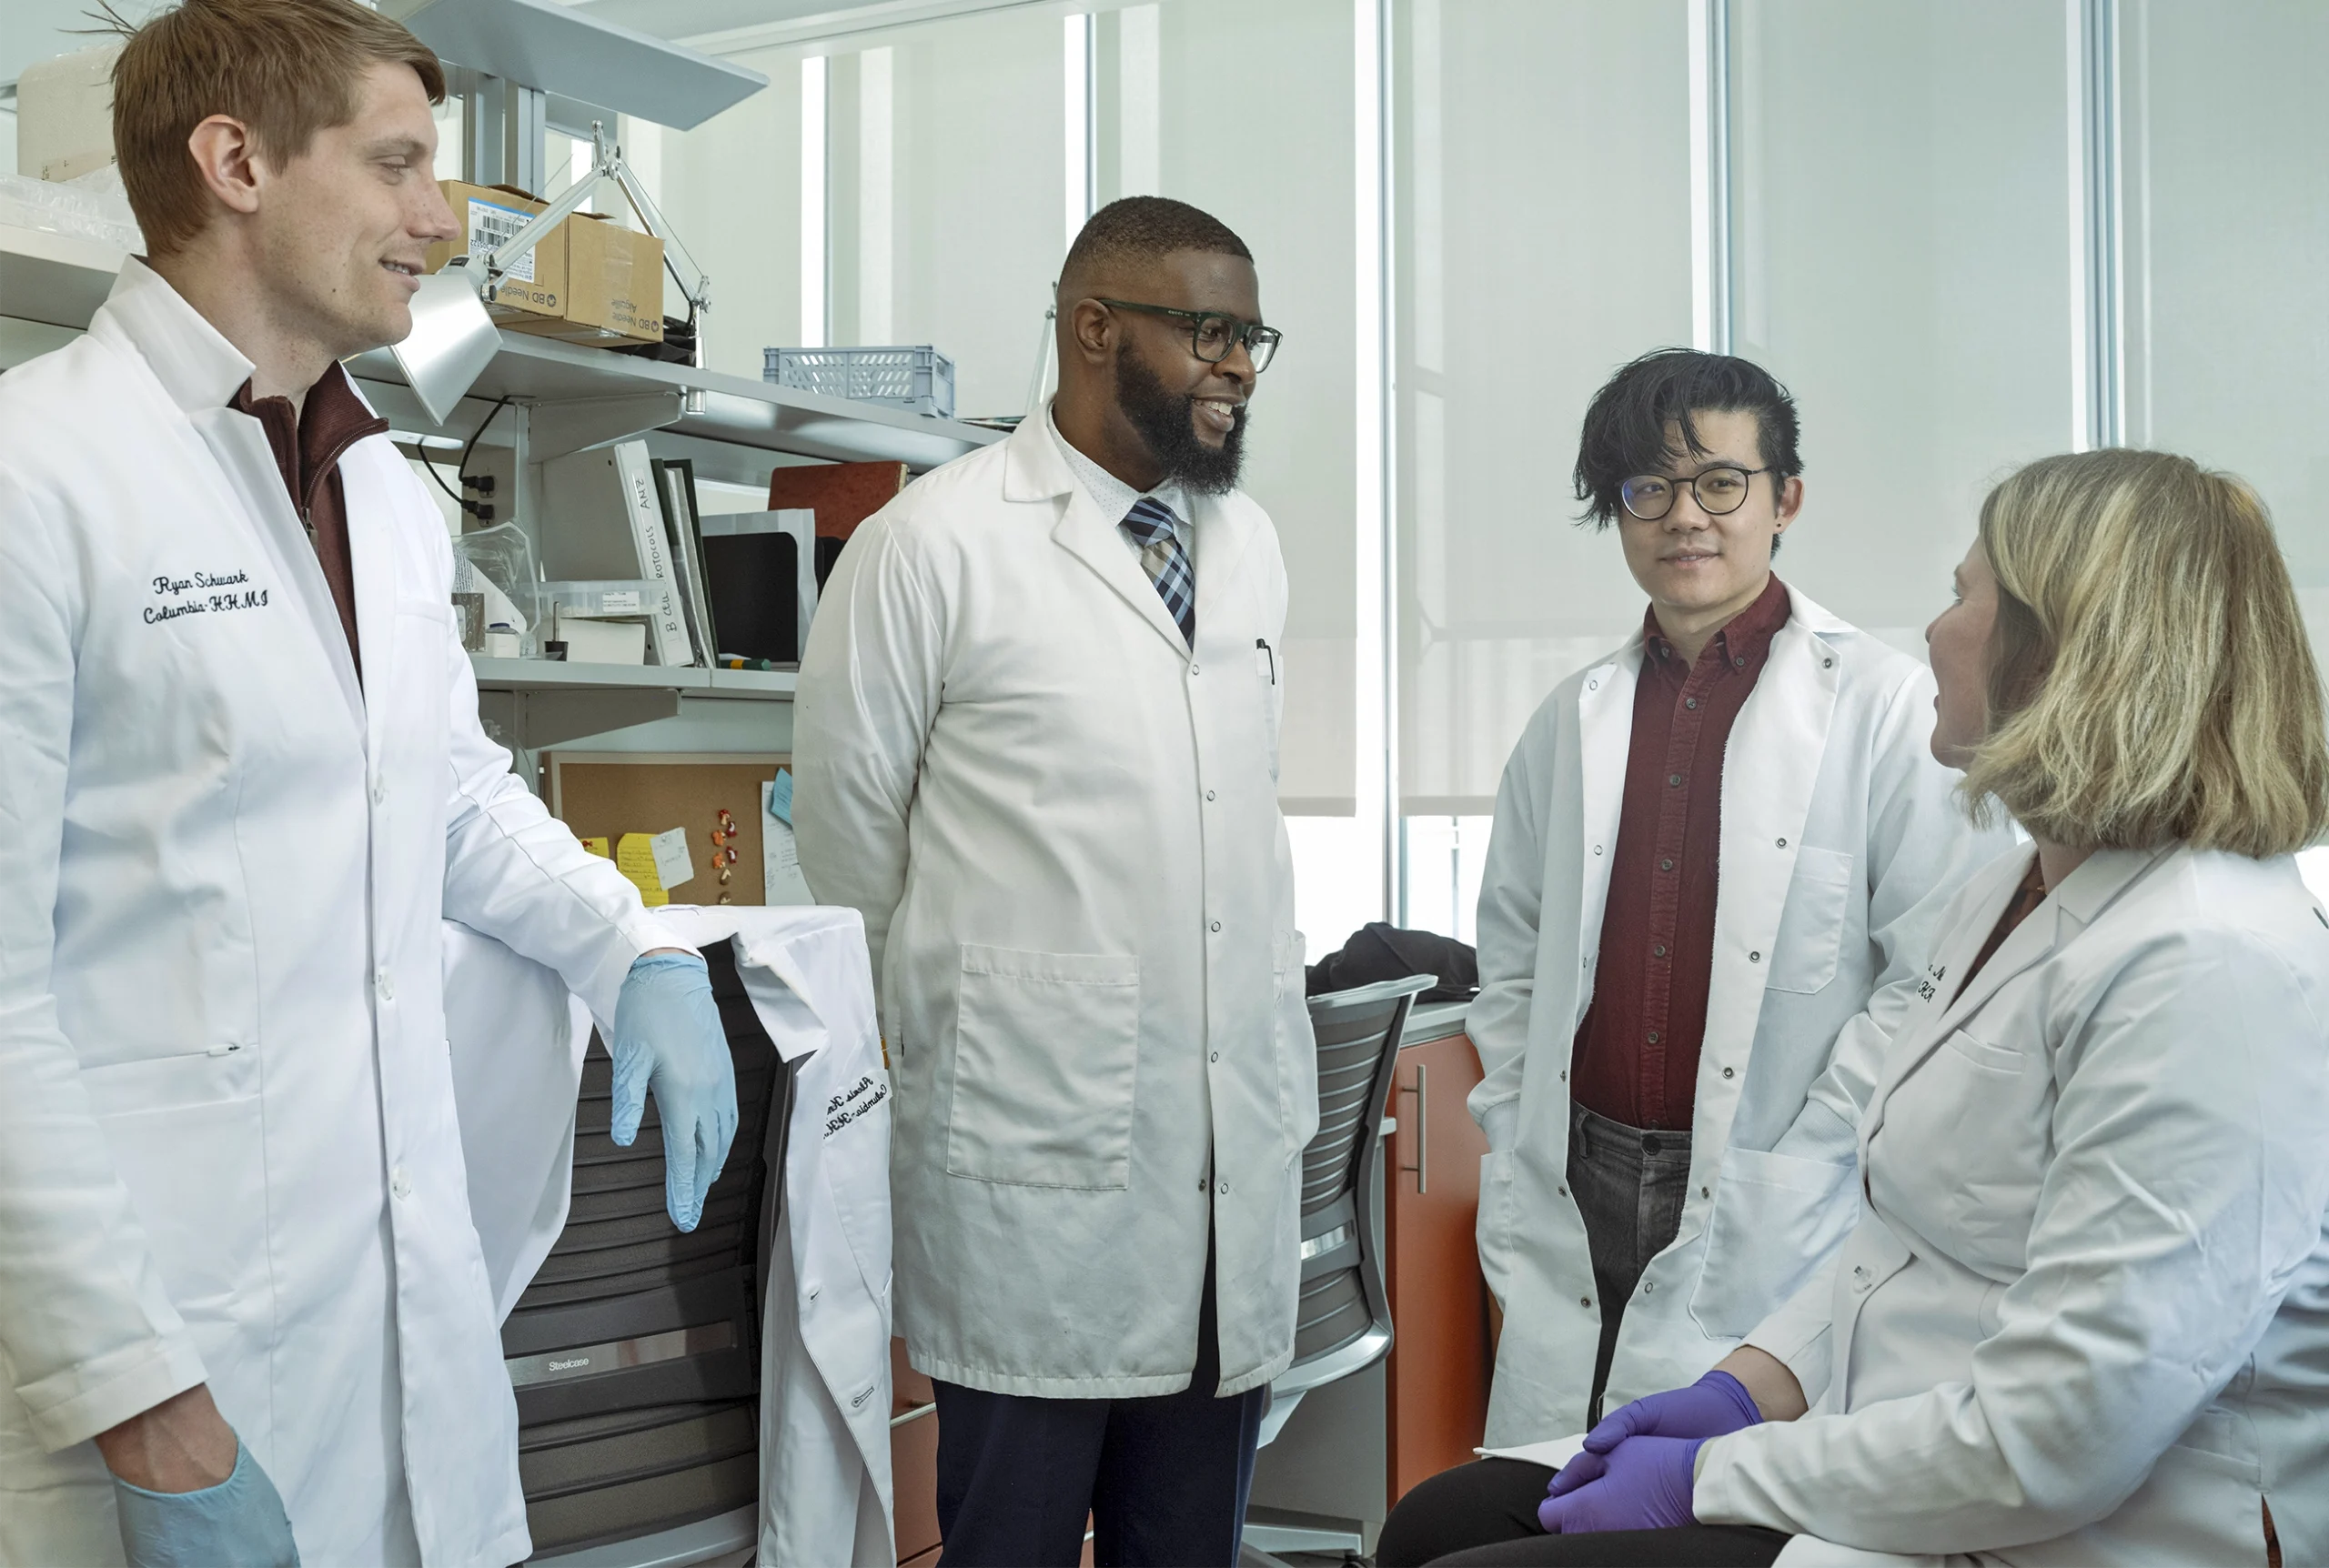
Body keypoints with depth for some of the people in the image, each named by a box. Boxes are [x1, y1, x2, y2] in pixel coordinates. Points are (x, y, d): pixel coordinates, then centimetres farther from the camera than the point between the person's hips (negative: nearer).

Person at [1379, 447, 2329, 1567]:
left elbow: (2049, 1441, -25)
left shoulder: (2210, 972, -22)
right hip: (1883, 1473, 10)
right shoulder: (2008, 897, 13)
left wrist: (1713, 1477, -16)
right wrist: (1746, 1389, 4)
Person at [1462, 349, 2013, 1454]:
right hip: (1576, 1208, 4)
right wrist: (1514, 1174, 10)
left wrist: (1805, 1160, -11)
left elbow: (1939, 970, -8)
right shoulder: (1574, 719, 12)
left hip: (1771, 1233, -4)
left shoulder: (1883, 702, -4)